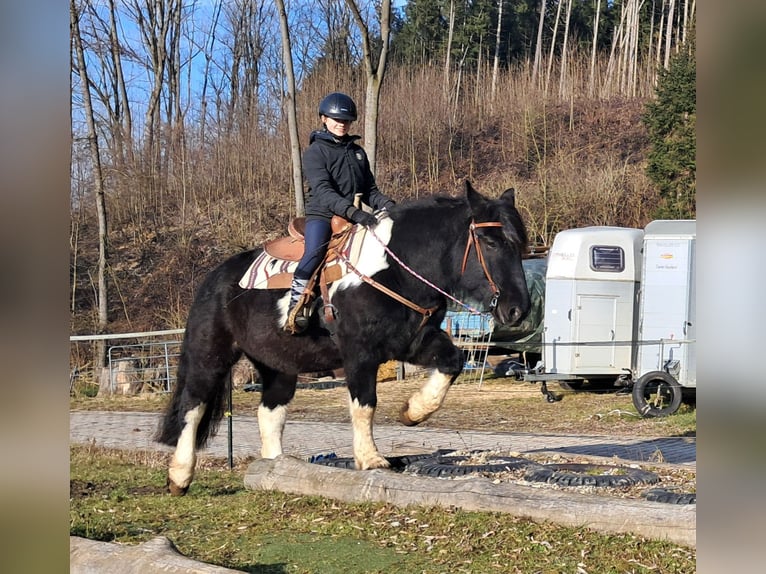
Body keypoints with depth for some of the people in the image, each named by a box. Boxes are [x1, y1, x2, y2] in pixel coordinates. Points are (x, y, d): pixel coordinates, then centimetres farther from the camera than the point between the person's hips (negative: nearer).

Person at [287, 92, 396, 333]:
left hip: (355, 216, 6)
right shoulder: (315, 152, -1)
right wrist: (352, 212, -29)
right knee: (315, 252, -33)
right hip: (322, 215, -6)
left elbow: (370, 190, 19)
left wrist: (387, 204, -5)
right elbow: (323, 191, -15)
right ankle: (296, 307, -30)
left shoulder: (357, 152, 18)